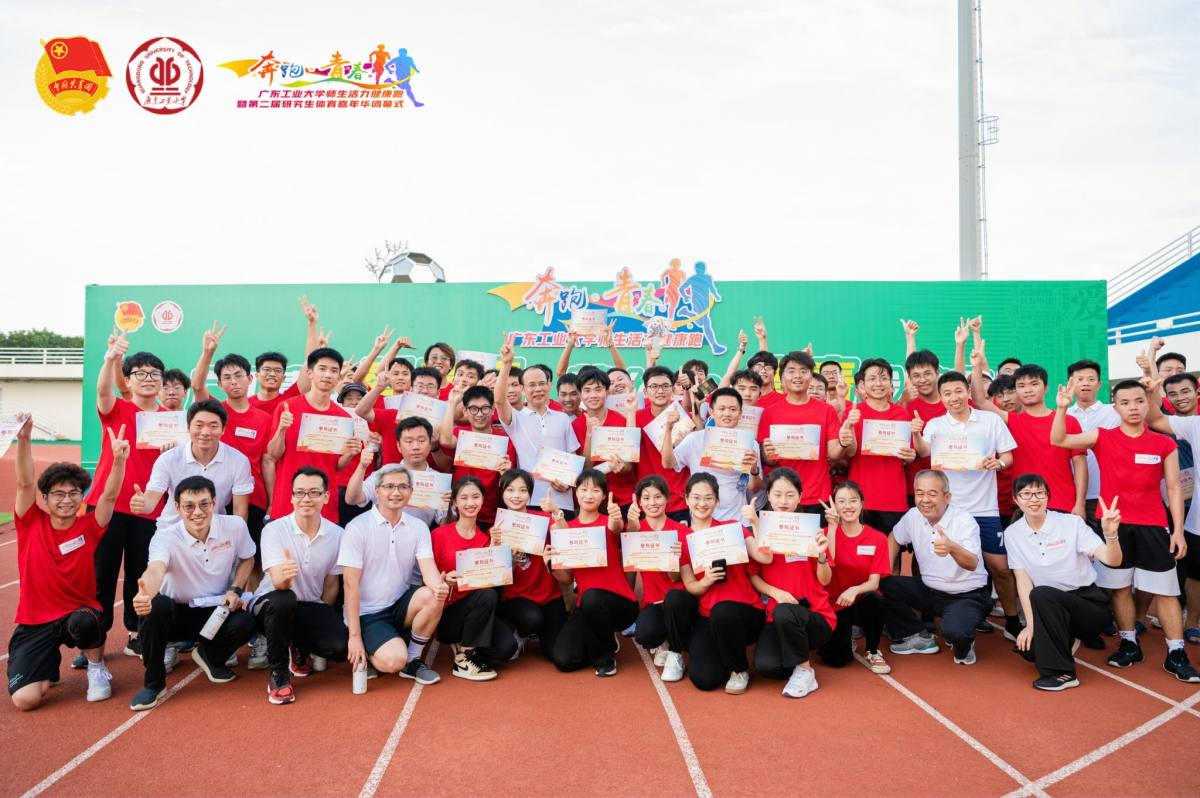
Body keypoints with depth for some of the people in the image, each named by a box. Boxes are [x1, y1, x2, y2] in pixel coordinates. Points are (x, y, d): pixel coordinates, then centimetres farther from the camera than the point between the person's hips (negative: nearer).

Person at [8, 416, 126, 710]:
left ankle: (97, 668, -6)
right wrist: (24, 439, -32)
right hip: (34, 622, 1)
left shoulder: (89, 527, -5)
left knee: (84, 621, -40)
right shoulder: (31, 523, -3)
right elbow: (25, 483, -16)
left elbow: (110, 495, -20)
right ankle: (48, 664, 20)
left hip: (80, 613, -1)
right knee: (24, 699, -17)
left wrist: (119, 460, -39)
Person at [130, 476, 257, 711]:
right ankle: (153, 683, -11)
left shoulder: (235, 526, -13)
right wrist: (145, 593, -66)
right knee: (156, 606, -35)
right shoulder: (165, 537, -21)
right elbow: (155, 570, -43)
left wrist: (236, 590, -10)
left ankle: (209, 655, 9)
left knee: (245, 623, -30)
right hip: (177, 613, -1)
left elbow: (247, 559, 7)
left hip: (217, 612, 1)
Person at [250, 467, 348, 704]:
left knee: (340, 647, -23)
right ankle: (277, 672, -12)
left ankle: (300, 648, 16)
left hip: (311, 607, 3)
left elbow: (331, 585, 6)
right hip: (270, 605, -3)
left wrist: (323, 621, 2)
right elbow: (277, 582, -26)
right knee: (283, 600, -38)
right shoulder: (274, 529, -15)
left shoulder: (337, 534, -6)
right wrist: (284, 577, -48)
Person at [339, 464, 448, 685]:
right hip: (368, 613, -4)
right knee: (394, 661, -26)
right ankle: (368, 651, 10)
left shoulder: (418, 527, 1)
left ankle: (413, 660, -4)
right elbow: (351, 584, -12)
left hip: (402, 605, 4)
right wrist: (355, 636, -15)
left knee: (433, 597, -27)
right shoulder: (358, 528, -10)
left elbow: (428, 569, -11)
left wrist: (439, 586, -36)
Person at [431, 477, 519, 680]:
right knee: (487, 595, -31)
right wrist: (444, 580, -25)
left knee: (507, 646, -22)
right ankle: (463, 661, -16)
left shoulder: (486, 537, 5)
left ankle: (465, 648, 7)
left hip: (475, 613, 4)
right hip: (445, 614, -3)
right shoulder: (439, 535, -7)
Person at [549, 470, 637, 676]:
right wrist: (551, 563, -15)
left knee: (591, 598, -37)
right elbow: (566, 577, 6)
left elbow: (615, 527, -33)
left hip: (619, 602, -3)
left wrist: (616, 522, -57)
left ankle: (606, 655, -8)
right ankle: (604, 641, 17)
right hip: (586, 606, 3)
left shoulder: (609, 522, -5)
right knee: (563, 660, -15)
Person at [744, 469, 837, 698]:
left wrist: (821, 554, -20)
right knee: (765, 665, -27)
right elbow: (752, 575, 0)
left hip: (816, 616, -1)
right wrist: (775, 592, -17)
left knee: (783, 613, -36)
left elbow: (825, 580, -1)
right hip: (776, 617, 1)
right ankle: (798, 656, 10)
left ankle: (805, 671, -9)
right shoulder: (760, 530, 3)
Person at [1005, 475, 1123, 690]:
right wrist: (1030, 624, -17)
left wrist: (1110, 534, -41)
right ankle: (1064, 639, 15)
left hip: (1089, 603, -4)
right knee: (1027, 647, -22)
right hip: (1050, 608, 4)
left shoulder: (1071, 523, -12)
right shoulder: (1012, 533, -4)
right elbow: (1023, 580, -8)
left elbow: (1112, 560, -21)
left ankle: (1061, 672, -19)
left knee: (1041, 594, -32)